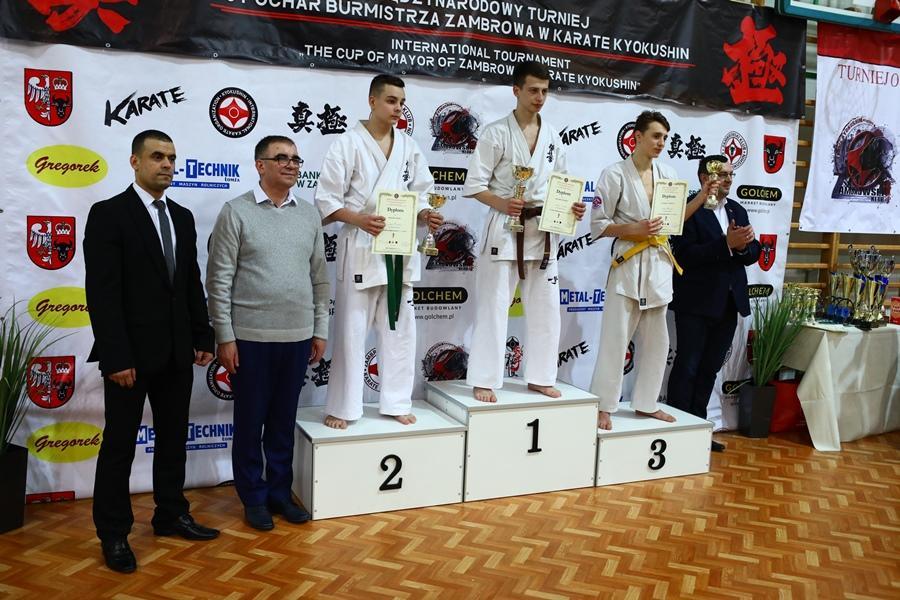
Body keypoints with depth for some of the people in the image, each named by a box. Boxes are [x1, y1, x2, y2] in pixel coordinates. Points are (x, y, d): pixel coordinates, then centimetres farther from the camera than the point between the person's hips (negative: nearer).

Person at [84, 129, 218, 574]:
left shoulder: (182, 217, 10)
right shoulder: (108, 214, -9)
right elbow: (101, 292, -15)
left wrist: (203, 338, 10)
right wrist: (116, 357, -19)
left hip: (176, 352, 6)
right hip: (131, 354, -6)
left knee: (173, 438, 15)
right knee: (120, 444, 6)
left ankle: (171, 515, 30)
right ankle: (113, 534, 19)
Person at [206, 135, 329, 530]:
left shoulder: (309, 214, 8)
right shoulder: (236, 212, -5)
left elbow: (319, 277, 12)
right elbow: (219, 280, -6)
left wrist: (319, 329, 10)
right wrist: (224, 337, -9)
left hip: (298, 337, 4)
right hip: (250, 337, -3)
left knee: (284, 421, 14)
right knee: (250, 421, 8)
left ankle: (280, 491, 27)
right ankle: (254, 497, 22)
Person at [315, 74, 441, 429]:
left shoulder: (409, 147, 9)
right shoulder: (349, 144, -5)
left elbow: (420, 194, 14)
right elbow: (326, 201, -8)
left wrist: (426, 216, -8)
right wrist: (359, 219, -23)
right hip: (361, 247, -5)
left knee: (400, 329, 10)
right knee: (351, 330, 1)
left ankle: (396, 403, 22)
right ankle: (341, 408, 12)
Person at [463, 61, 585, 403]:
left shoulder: (552, 135, 10)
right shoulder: (497, 133, -5)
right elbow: (474, 184, -7)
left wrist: (571, 206, -3)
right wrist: (502, 204, -23)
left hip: (543, 231, 5)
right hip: (506, 228, -5)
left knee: (545, 308, 9)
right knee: (493, 307, -2)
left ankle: (539, 377, 21)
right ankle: (483, 381, 6)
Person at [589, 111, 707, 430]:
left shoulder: (668, 174, 8)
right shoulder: (615, 174, -8)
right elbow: (598, 225, -7)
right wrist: (634, 229, -18)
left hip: (660, 263, 6)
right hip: (629, 263, -6)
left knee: (656, 340, 12)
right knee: (616, 338, -4)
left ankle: (646, 403, 25)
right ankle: (603, 406, 6)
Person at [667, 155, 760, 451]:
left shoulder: (738, 211, 13)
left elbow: (754, 253, 9)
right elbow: (685, 254, -20)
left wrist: (742, 246, -13)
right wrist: (726, 244, -25)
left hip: (729, 302, 7)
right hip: (696, 302, -7)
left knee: (710, 369, 13)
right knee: (687, 367, 0)